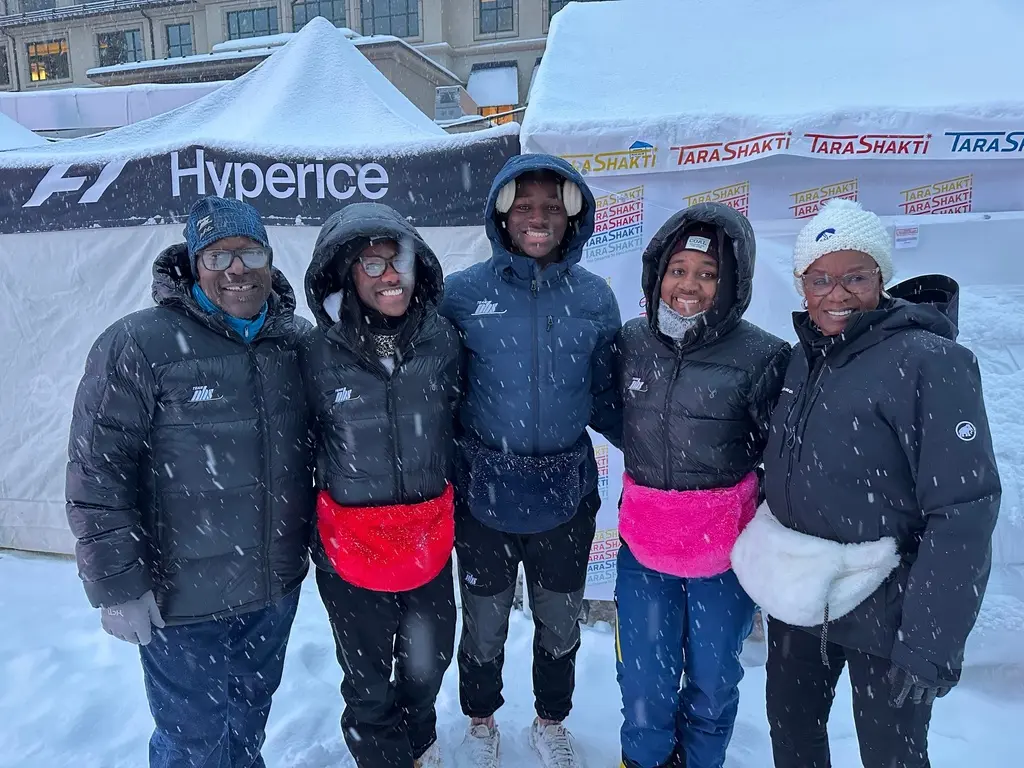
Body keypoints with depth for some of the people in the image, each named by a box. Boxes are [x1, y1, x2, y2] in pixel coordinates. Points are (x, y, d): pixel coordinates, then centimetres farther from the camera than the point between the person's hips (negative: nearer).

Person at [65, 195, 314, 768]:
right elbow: (99, 473, -13)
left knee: (251, 719, 26)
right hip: (184, 600, -4)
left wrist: (318, 540, 12)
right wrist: (117, 585, -13)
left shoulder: (300, 340, 0)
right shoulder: (139, 345, -14)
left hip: (277, 587, 5)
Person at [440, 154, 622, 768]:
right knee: (484, 625, 18)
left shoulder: (595, 296, -3)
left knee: (561, 624, 21)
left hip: (567, 493, 2)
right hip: (485, 493, -1)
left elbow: (604, 399, 2)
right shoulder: (464, 292, -8)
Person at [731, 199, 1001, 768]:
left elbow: (964, 511, -21)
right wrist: (763, 564, 13)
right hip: (797, 596, 6)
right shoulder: (804, 356, 3)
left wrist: (932, 644, -21)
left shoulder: (928, 362, -18)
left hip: (881, 611, -6)